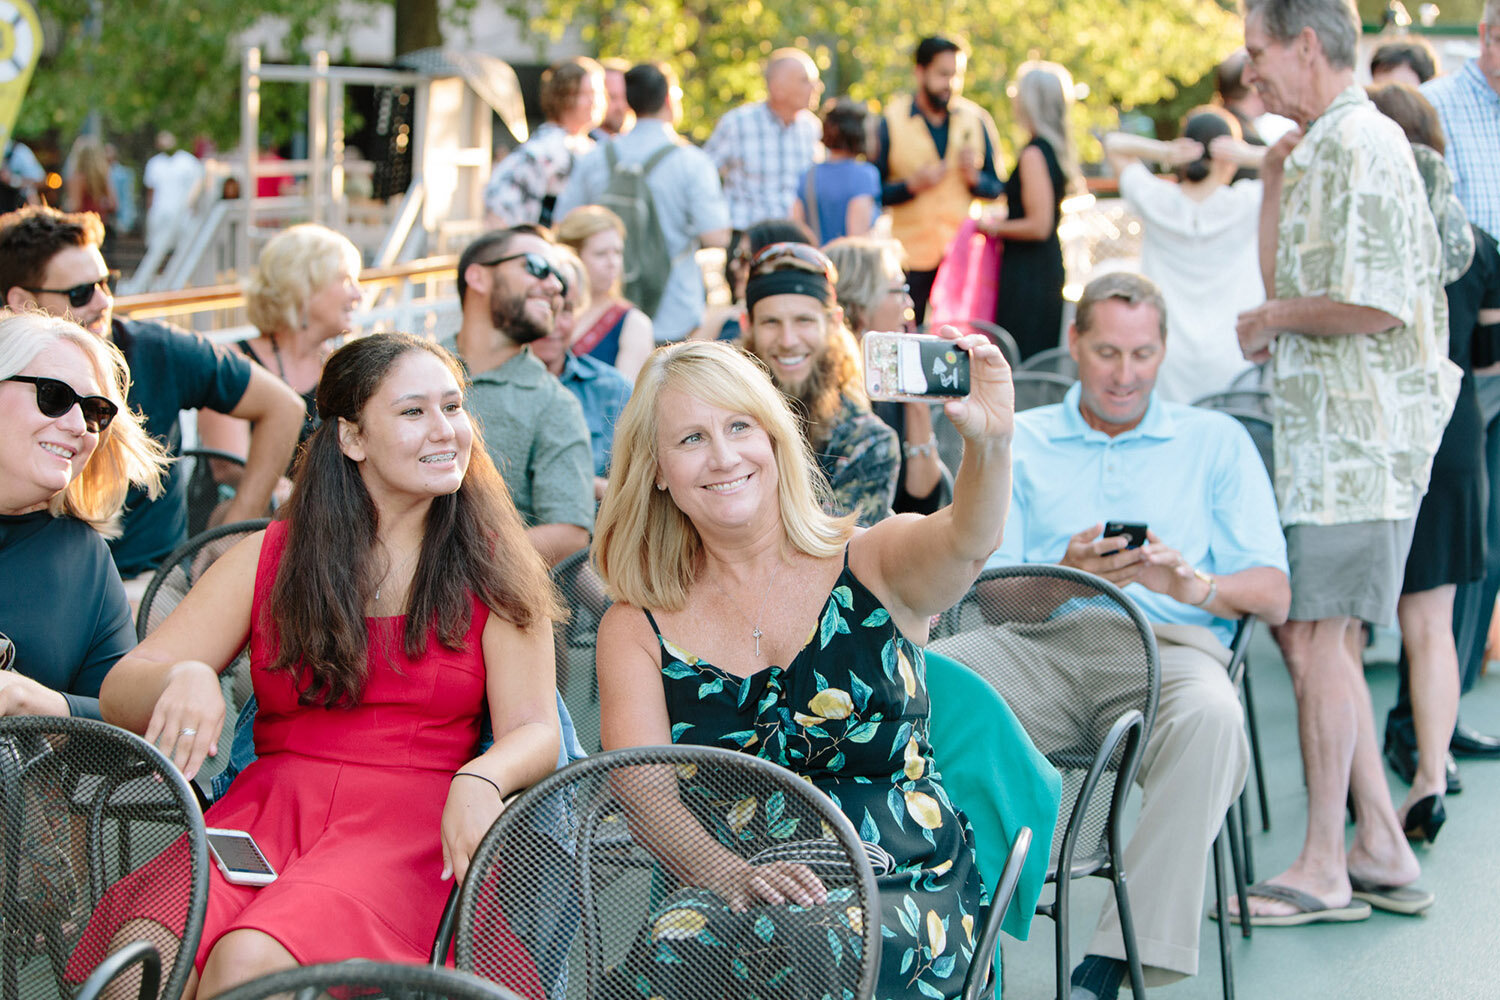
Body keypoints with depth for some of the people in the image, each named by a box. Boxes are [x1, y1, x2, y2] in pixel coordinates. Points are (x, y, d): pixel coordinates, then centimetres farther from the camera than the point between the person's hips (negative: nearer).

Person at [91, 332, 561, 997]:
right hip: (267, 807, 2)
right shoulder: (272, 557, 13)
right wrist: (180, 679, -14)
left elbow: (534, 730, 3)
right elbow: (119, 694, 11)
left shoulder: (492, 568, 11)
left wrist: (478, 779, -21)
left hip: (408, 824, -1)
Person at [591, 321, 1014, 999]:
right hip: (729, 909, 1)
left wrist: (989, 444, -41)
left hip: (904, 894, -1)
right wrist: (725, 871, -27)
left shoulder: (872, 566, 6)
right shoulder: (636, 630, 9)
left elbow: (964, 541, -18)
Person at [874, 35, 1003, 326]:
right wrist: (912, 184, -16)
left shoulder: (977, 120, 7)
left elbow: (995, 188, 12)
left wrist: (974, 177, -9)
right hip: (909, 255, -2)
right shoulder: (892, 122, 1)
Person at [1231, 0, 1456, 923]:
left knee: (1314, 635, -7)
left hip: (1357, 432, -10)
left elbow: (1373, 307, -21)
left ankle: (1322, 867, 1)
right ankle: (1381, 844, 19)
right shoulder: (1322, 148, 18)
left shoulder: (1361, 147, -14)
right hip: (1328, 429, 10)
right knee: (1316, 634, 12)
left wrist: (1272, 319, -8)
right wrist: (1274, 177, 11)